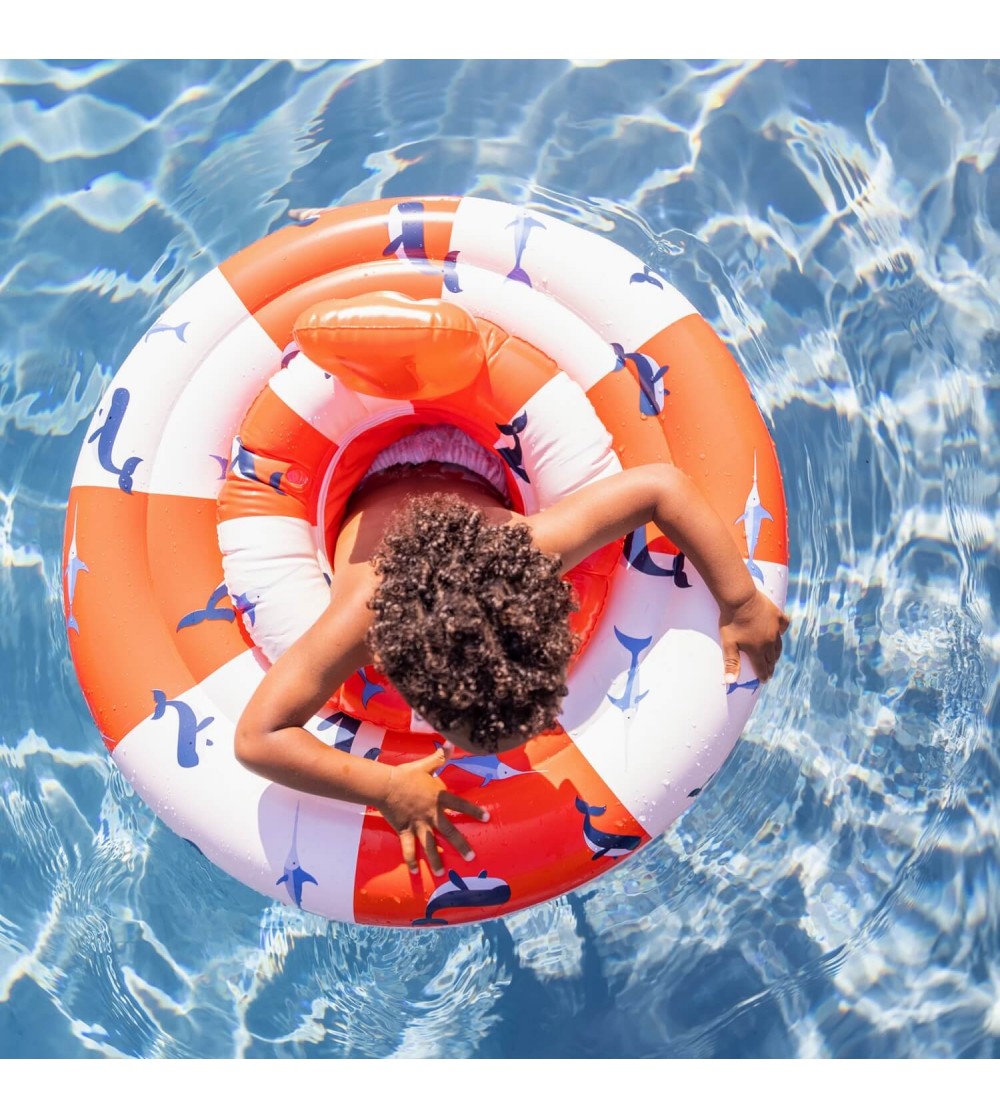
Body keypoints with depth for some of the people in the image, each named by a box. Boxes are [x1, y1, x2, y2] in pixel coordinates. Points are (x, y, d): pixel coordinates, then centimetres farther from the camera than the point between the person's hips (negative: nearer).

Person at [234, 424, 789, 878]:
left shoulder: (528, 551, -53)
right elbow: (256, 738, -52)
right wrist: (387, 789, -58)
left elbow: (664, 486, -46)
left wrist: (741, 604, -45)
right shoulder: (362, 616, -54)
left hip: (467, 479, 0)